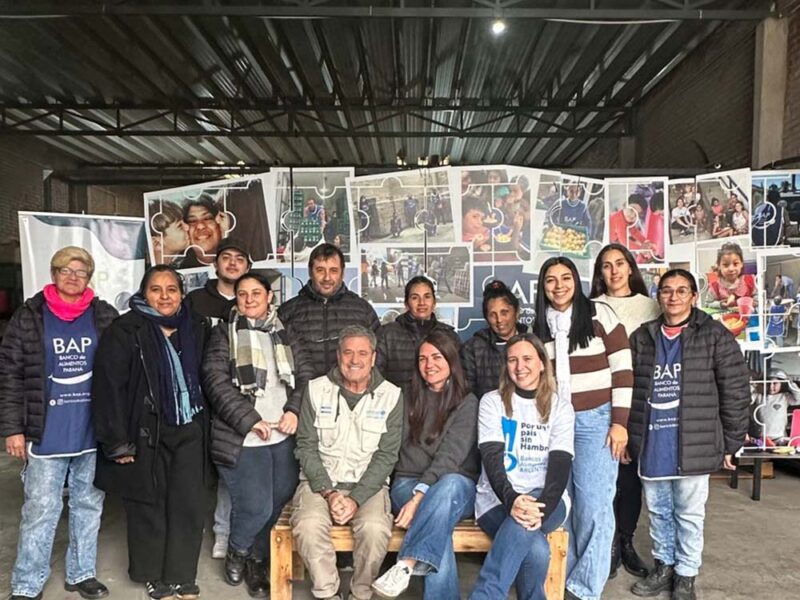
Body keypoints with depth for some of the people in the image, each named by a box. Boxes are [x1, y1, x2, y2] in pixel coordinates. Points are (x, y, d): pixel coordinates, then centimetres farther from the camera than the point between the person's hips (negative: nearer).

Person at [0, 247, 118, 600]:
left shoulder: (105, 317, 3)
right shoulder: (29, 317, -1)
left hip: (94, 433, 2)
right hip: (47, 435, -2)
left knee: (89, 506, 13)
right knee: (40, 511, 4)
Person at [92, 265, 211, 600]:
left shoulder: (197, 328, 4)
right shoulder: (125, 331, -9)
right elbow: (108, 387, -13)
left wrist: (205, 423, 10)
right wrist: (117, 442, -15)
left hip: (189, 431, 3)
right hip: (146, 433, -3)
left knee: (189, 505, 5)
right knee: (149, 506, 10)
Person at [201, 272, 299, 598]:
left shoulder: (283, 332, 13)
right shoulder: (224, 333, 2)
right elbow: (216, 381, -9)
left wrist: (294, 410, -4)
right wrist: (250, 419, -16)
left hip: (283, 436, 4)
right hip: (243, 438, -4)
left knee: (280, 504, 8)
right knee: (257, 508, -7)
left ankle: (257, 562, 33)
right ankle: (237, 550, 26)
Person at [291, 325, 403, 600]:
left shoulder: (392, 395, -1)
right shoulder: (316, 390, 1)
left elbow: (386, 455, -4)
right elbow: (306, 447, 0)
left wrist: (356, 499, -15)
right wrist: (329, 493, -12)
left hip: (368, 485, 0)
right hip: (320, 481, 1)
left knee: (375, 528, -29)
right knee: (309, 525, -29)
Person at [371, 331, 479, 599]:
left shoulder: (467, 403, 2)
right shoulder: (409, 398, 14)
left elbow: (449, 457, -12)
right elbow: (401, 450, 12)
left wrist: (420, 496, -25)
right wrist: (414, 494, -5)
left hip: (457, 487, -1)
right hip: (408, 483, 2)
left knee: (450, 485, -39)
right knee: (438, 524, -34)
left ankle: (406, 565, -44)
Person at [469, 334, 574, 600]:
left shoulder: (561, 406, 6)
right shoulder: (492, 402, 5)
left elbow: (561, 464, -6)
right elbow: (492, 459, -7)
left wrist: (541, 508, -25)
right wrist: (512, 499, -27)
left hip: (546, 499, 1)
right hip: (498, 500, 0)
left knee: (522, 526, -36)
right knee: (536, 550, -33)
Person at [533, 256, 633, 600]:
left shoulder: (600, 315, -5)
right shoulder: (538, 326, 8)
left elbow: (622, 369, -6)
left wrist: (620, 421, -10)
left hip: (595, 420, -4)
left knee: (593, 506, -5)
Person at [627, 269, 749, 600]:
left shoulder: (714, 335, -4)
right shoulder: (642, 337, 6)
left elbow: (736, 391, -3)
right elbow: (627, 388, 9)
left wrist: (730, 443, -3)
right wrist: (628, 436, 7)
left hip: (693, 443, -3)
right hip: (651, 443, 3)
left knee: (689, 513, 10)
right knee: (658, 510, 16)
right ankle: (663, 566, 34)